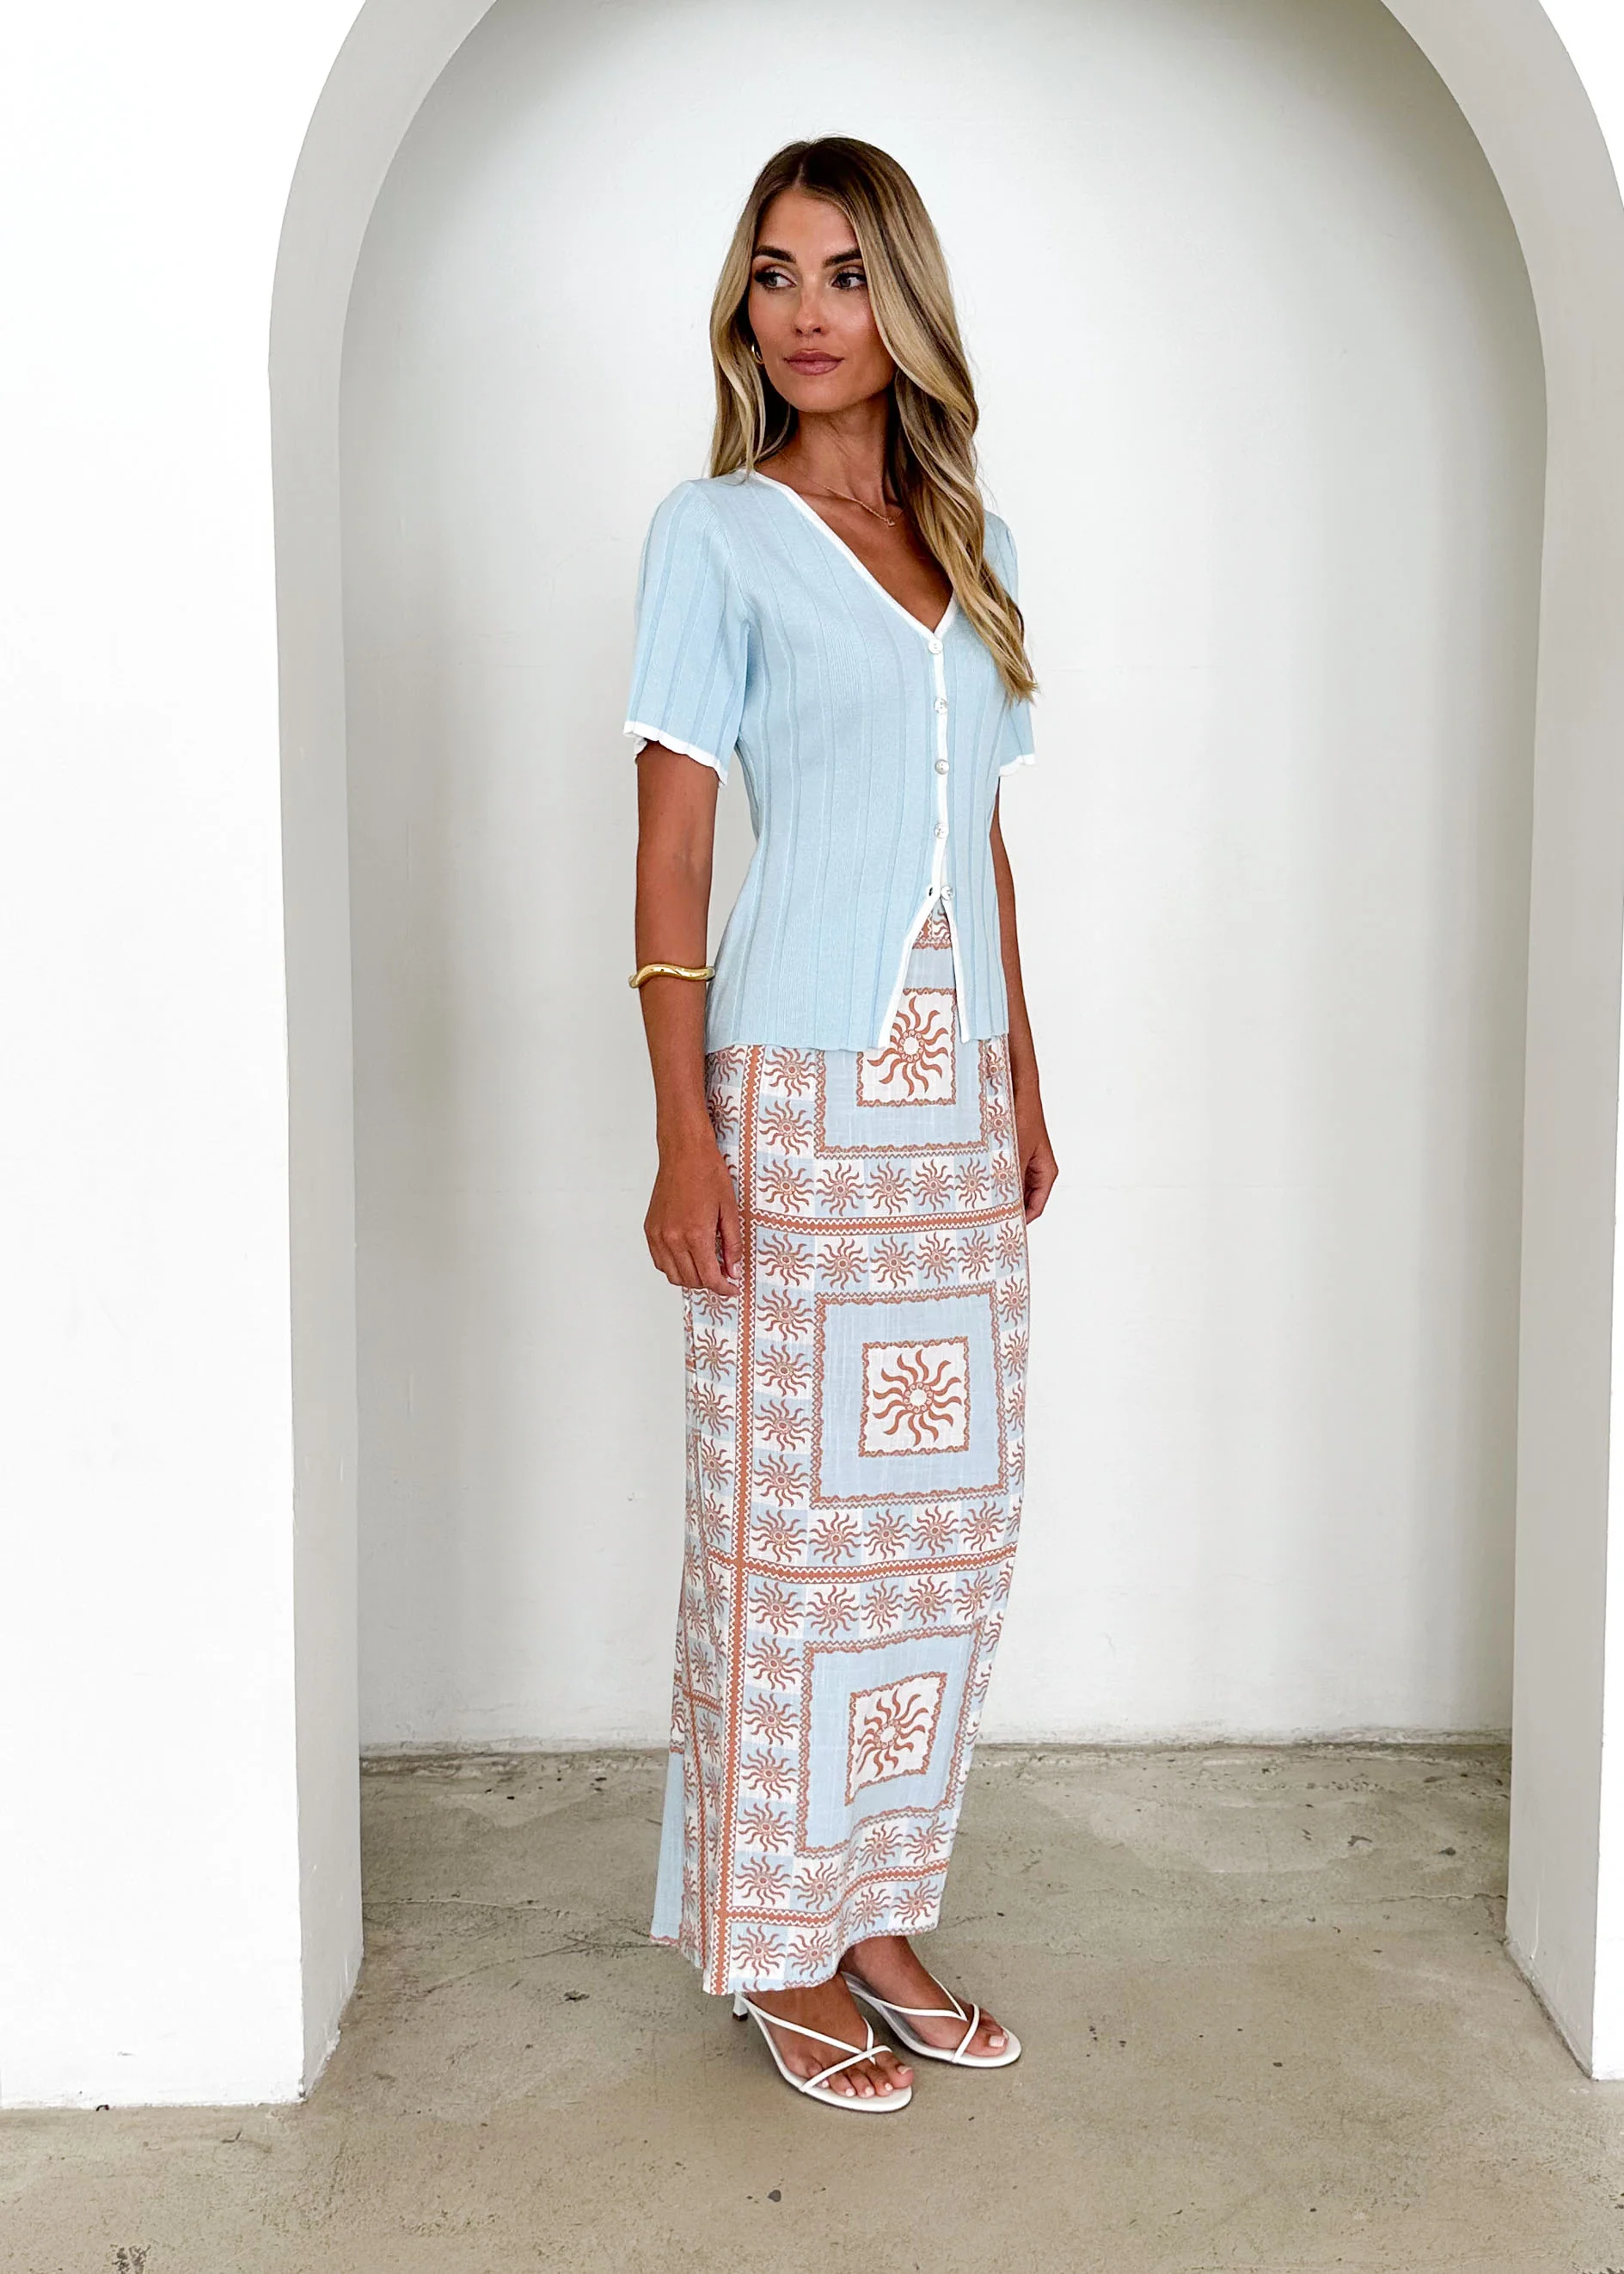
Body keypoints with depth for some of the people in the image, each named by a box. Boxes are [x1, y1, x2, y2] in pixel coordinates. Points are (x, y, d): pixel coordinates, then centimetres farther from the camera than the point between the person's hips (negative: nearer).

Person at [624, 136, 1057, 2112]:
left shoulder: (974, 542, 14)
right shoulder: (717, 533, -2)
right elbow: (668, 854, -7)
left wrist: (1024, 1079, 14)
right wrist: (684, 1137, -13)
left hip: (957, 1097, 6)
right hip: (799, 1094, -6)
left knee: (942, 1521, 9)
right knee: (793, 1524, 0)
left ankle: (878, 1910, 25)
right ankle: (778, 1950, 16)